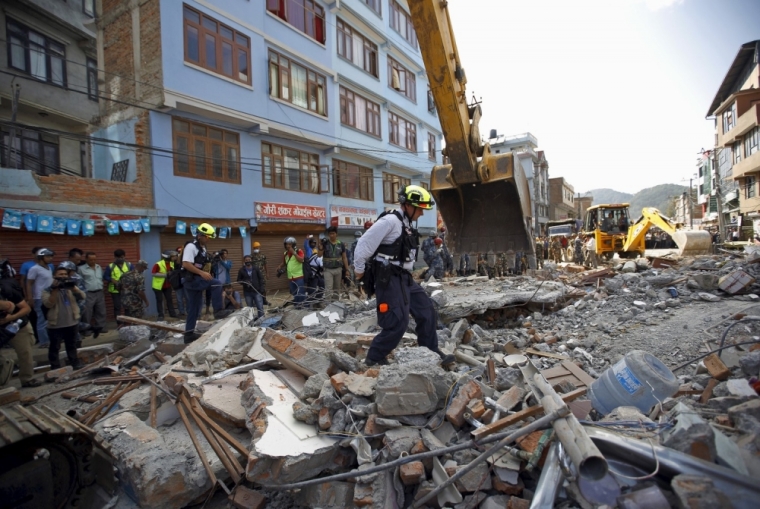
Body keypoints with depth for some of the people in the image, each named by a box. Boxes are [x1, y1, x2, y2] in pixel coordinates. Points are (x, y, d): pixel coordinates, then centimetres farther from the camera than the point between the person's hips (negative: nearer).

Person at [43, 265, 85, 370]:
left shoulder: (70, 287, 7)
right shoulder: (48, 290, -4)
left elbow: (83, 296, -7)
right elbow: (48, 304, -18)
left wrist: (73, 287, -19)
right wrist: (55, 290, -21)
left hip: (71, 322, 4)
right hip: (55, 324, -3)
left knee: (72, 345, 17)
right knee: (55, 347, 5)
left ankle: (75, 363, 29)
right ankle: (55, 368, 15)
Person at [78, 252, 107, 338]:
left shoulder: (99, 267, 12)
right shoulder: (81, 268, -7)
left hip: (100, 293, 6)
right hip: (88, 294, -6)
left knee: (101, 311, 11)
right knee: (88, 313, -1)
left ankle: (100, 327, 20)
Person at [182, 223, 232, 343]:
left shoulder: (202, 248, 17)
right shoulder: (191, 246, -13)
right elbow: (186, 264, -23)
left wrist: (207, 274, 12)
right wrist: (202, 273, -28)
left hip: (197, 280, 10)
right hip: (192, 280, -10)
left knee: (194, 309, 12)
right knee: (217, 283, -26)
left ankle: (189, 334, 20)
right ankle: (218, 311, -21)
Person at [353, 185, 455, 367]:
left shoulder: (406, 224, 16)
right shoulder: (390, 221, -15)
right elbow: (364, 244, -16)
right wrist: (359, 270, -8)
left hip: (404, 277, 10)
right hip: (390, 279, -10)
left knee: (426, 312, 12)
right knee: (398, 322, -9)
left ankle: (431, 353, 26)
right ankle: (373, 359, 9)